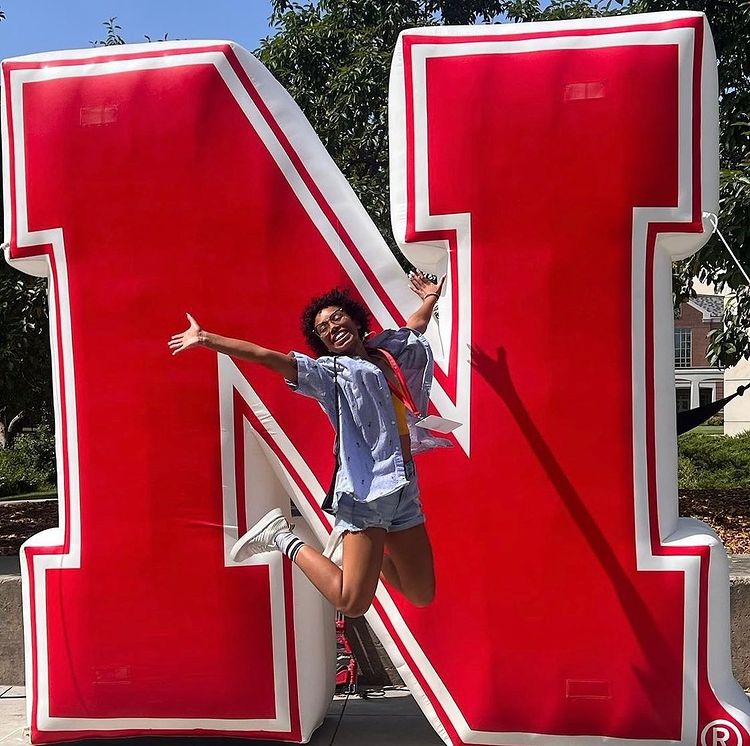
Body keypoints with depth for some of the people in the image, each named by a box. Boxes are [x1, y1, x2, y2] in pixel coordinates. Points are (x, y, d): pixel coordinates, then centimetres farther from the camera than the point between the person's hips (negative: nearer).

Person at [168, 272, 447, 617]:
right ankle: (283, 538, 5)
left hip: (405, 488, 6)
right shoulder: (330, 372, -1)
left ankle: (355, 540, 30)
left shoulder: (391, 354, 15)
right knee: (352, 602, -13)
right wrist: (206, 339, -17)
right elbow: (266, 356, -10)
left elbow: (415, 327, 37)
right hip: (366, 489, -6)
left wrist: (431, 297, 53)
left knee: (422, 595, 12)